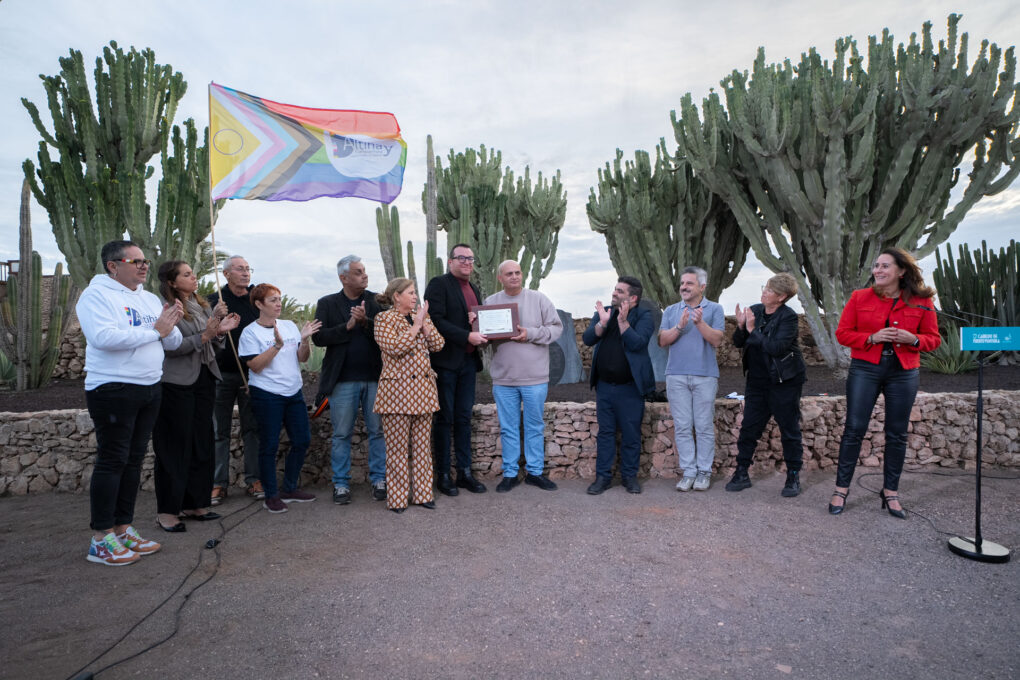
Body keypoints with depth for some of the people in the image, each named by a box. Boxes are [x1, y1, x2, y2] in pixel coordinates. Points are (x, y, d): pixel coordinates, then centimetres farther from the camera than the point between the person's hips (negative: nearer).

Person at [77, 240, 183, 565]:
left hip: (150, 389, 7)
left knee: (134, 460, 12)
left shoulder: (150, 299, 14)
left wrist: (170, 325, -8)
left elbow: (173, 343, 13)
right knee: (112, 461, -2)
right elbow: (104, 337, -24)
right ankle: (101, 540, 8)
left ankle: (123, 528, 23)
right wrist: (155, 331, -17)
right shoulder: (97, 295, -7)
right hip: (113, 389, -7)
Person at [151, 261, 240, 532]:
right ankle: (167, 511, 10)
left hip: (204, 380, 8)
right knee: (175, 446, -1)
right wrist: (203, 336, -23)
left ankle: (194, 504, 23)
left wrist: (220, 331, -1)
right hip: (177, 384, -7)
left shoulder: (202, 305, 13)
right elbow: (170, 348, -18)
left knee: (202, 443, 11)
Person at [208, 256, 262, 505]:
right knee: (220, 431, 5)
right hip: (222, 374, -2)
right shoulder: (214, 300, 0)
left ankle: (253, 480, 13)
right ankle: (219, 482, 13)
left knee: (252, 428, 6)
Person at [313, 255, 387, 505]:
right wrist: (347, 326, -15)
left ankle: (379, 479, 20)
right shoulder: (327, 304, 5)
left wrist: (366, 322, -19)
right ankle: (341, 484, 19)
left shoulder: (377, 301, 6)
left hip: (375, 378, 1)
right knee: (341, 435, 7)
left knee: (378, 432, 7)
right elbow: (318, 337, -5)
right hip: (343, 380, -1)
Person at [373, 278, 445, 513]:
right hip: (397, 389, -6)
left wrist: (424, 323, -6)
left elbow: (438, 344, 4)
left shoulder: (421, 315, 14)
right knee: (397, 448, 1)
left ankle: (422, 493, 20)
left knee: (423, 445, 10)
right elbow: (394, 348, -19)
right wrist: (416, 325, -12)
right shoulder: (384, 318, -4)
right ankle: (397, 498, 12)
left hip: (423, 389, 6)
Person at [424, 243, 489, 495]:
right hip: (446, 361, -7)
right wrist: (467, 336, -20)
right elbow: (436, 321, -16)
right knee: (445, 419, 2)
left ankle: (465, 472, 19)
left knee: (464, 418, 11)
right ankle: (443, 475, 12)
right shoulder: (438, 284, -6)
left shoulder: (474, 289, 17)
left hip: (468, 360, 7)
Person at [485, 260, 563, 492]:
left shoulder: (538, 299, 1)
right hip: (503, 378, 1)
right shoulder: (490, 302, 6)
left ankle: (535, 471, 23)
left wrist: (530, 334, -14)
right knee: (508, 428, 9)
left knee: (535, 426, 9)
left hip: (535, 377, -1)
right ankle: (510, 473, 21)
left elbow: (556, 327, -2)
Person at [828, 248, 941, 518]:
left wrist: (913, 339, -15)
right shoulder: (859, 297, 1)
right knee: (854, 429, -1)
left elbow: (933, 338, 7)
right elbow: (842, 333, 1)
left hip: (903, 372, 1)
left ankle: (890, 492, 23)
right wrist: (872, 338, -15)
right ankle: (841, 489, 10)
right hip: (865, 369, -1)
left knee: (897, 434, 8)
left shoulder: (921, 302, 2)